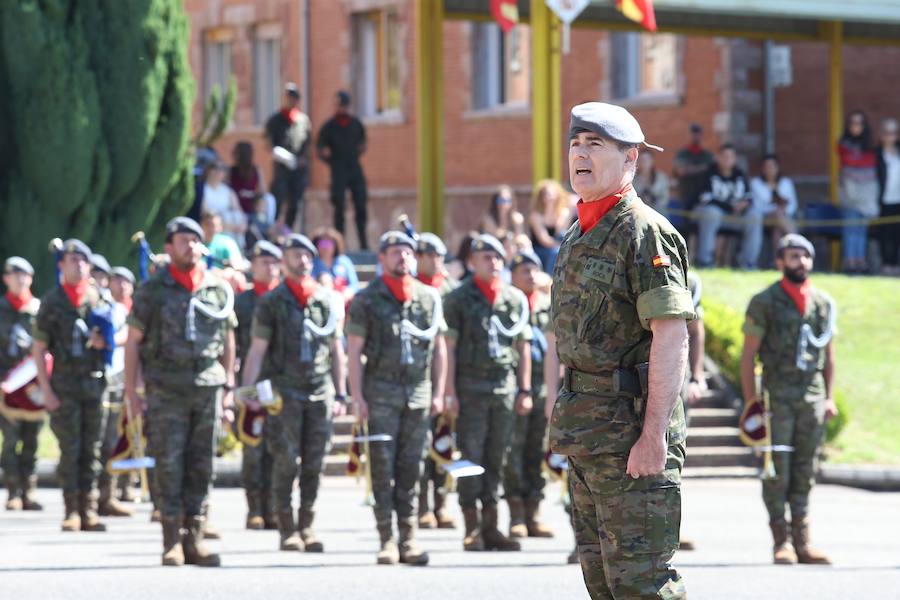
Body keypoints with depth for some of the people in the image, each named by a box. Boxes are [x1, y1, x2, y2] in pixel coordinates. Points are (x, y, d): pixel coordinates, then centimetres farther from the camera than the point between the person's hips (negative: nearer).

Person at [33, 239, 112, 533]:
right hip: (65, 385, -2)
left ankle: (89, 511, 6)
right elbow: (39, 349, 0)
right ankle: (71, 511, 0)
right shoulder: (52, 302, 1)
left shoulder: (99, 299, 8)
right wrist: (46, 390, -7)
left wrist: (105, 341, -8)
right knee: (70, 450, -4)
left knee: (91, 450, 3)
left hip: (95, 383, 2)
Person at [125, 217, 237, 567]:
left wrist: (228, 387, 11)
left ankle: (194, 538, 8)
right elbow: (133, 342, 3)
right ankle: (172, 542, -1)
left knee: (201, 466, 2)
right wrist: (131, 392, -2)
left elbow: (228, 341, 16)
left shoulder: (219, 290, 10)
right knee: (169, 465, -5)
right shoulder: (153, 290, 2)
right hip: (166, 390, -3)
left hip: (207, 388, 3)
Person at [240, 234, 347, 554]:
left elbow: (337, 351, 16)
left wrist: (340, 394, 11)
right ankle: (287, 530, 1)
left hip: (320, 393, 3)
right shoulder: (271, 302, 3)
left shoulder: (327, 301, 11)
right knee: (286, 462, -4)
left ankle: (307, 527, 9)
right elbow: (257, 350, -1)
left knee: (314, 464, 2)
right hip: (284, 392, -3)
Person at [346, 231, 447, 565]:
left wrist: (438, 393, 8)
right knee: (383, 468, -3)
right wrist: (357, 397, -7)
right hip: (381, 393, -2)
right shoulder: (367, 300, 2)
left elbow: (439, 347, 14)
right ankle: (387, 541, -1)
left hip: (418, 392, 2)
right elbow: (354, 350, 0)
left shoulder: (429, 297, 11)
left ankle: (409, 539, 5)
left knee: (411, 468, 2)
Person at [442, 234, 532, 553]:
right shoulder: (458, 299, 1)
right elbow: (449, 347, -2)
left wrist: (525, 389, 9)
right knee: (471, 457, -4)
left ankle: (490, 526, 9)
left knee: (496, 460, 6)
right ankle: (472, 529, -2)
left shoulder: (515, 299, 12)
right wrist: (450, 392, -8)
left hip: (505, 387, 3)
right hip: (471, 388, -3)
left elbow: (523, 347, 15)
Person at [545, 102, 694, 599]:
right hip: (584, 433, 9)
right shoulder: (576, 237, 16)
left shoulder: (646, 232, -12)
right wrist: (554, 410, 18)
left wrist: (654, 434, -24)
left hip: (631, 430, -9)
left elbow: (671, 338, -19)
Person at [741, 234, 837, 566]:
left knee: (805, 471, 5)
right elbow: (748, 355, -1)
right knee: (777, 470, -5)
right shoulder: (765, 302, -1)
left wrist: (829, 397, 10)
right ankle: (782, 541, 0)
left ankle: (802, 541, 8)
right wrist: (751, 401, -6)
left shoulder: (824, 303, 11)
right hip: (777, 397, -4)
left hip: (812, 398, 4)